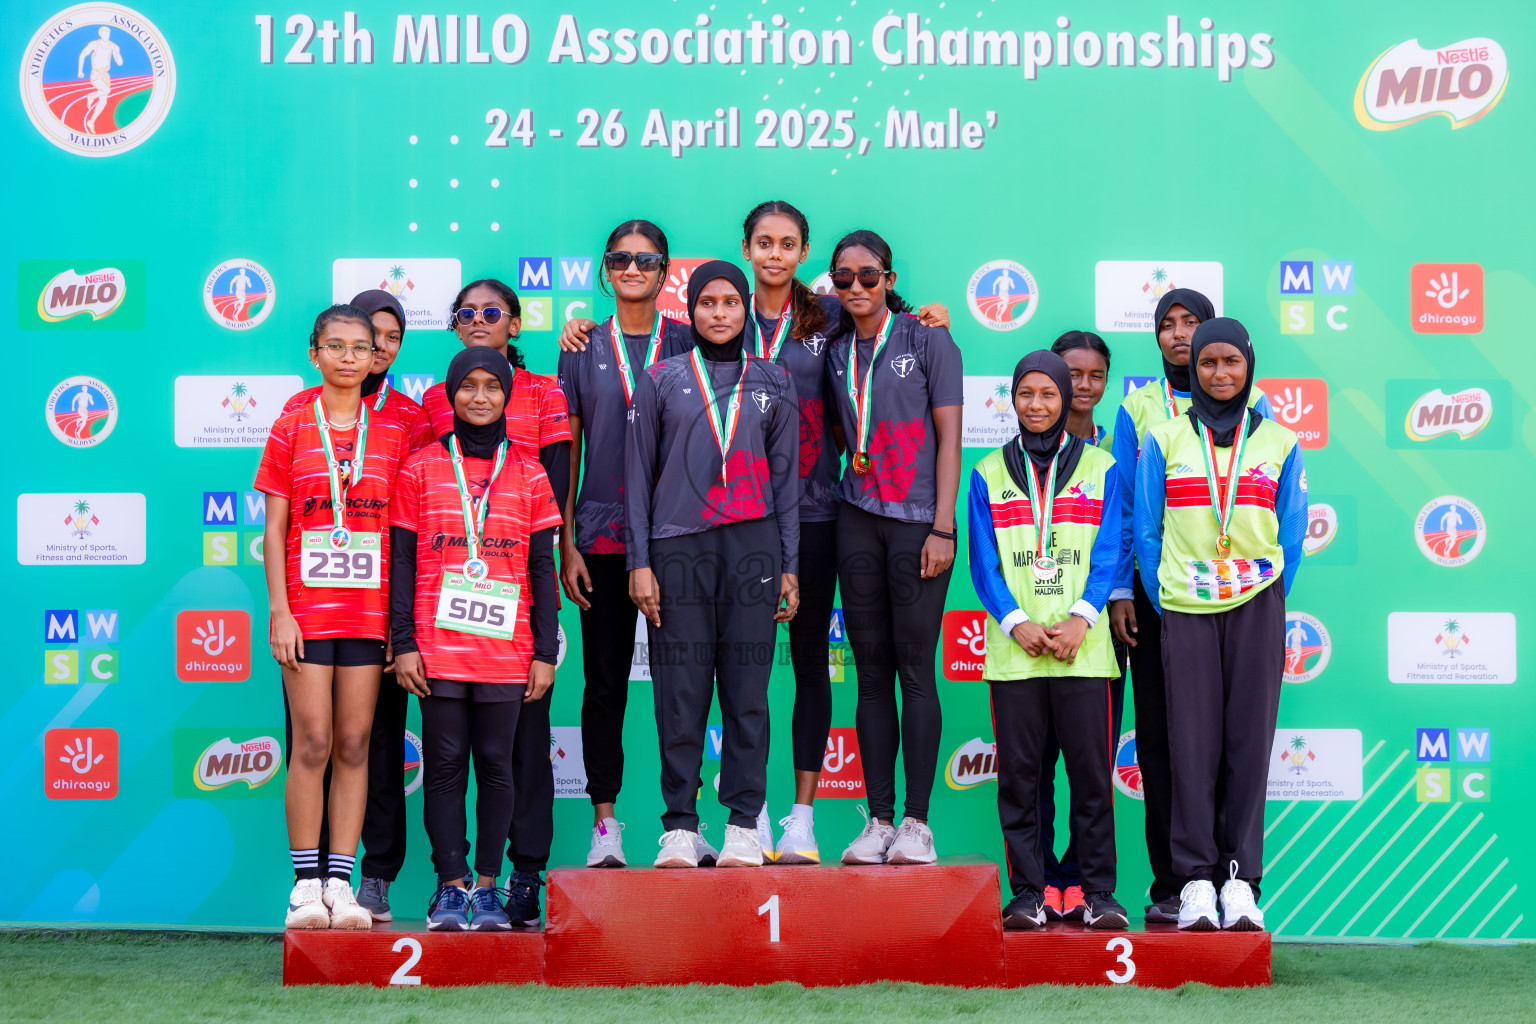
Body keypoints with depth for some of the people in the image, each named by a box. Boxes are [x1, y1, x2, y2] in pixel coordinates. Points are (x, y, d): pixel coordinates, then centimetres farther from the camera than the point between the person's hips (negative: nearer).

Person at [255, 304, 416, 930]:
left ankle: (340, 883, 8)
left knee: (354, 744, 3)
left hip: (371, 606, 2)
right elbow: (273, 528, 2)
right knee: (312, 742, -3)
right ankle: (306, 884, 4)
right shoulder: (291, 428, 3)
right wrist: (279, 610, -6)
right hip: (307, 605, -2)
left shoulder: (393, 431, 7)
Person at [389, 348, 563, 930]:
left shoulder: (528, 475, 9)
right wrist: (403, 643, -3)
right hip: (438, 647, -1)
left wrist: (546, 652, 3)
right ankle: (450, 886, 7)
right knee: (444, 764, 1)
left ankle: (487, 887, 9)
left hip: (506, 650, 1)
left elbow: (542, 568, 9)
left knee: (495, 764, 3)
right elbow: (403, 562, 5)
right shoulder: (421, 468, 6)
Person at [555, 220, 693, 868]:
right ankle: (605, 823, 7)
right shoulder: (584, 350, 8)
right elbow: (568, 452, 8)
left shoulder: (687, 345, 7)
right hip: (602, 536, 1)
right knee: (605, 681, 2)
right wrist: (565, 544, 1)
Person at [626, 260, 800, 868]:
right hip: (678, 547, -1)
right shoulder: (662, 380, 10)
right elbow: (638, 474, 8)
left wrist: (788, 566, 6)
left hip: (752, 544, 1)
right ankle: (680, 826, 3)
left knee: (748, 688, -1)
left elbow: (785, 476, 13)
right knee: (680, 691, -3)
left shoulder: (773, 383, 13)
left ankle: (743, 825, 4)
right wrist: (640, 561, 0)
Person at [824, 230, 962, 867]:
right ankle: (877, 820, 6)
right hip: (857, 519, 4)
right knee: (871, 671, 3)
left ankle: (917, 821, -1)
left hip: (918, 520, -4)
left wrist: (942, 527, -8)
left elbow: (948, 437, -2)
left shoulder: (927, 339, 1)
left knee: (915, 669, -5)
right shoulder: (835, 353, 12)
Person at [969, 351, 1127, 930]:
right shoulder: (988, 474, 12)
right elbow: (983, 561, 6)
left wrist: (1080, 619, -11)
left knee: (1091, 770, -2)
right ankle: (1028, 895, 7)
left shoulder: (1100, 468, 11)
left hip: (1083, 647, -1)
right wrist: (1016, 622, -9)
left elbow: (1109, 554, 4)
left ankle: (1098, 893, 5)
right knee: (1019, 773, 0)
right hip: (1013, 649, 1)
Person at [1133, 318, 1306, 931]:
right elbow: (1145, 531, 8)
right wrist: (1161, 602, 1)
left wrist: (1271, 604, 2)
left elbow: (1292, 535, 10)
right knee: (1192, 741, -3)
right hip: (1185, 609, -1)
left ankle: (1241, 879, 2)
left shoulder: (1279, 443, 10)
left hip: (1256, 608, 1)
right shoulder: (1163, 439, 8)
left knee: (1249, 740, -2)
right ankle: (1194, 878, 1)